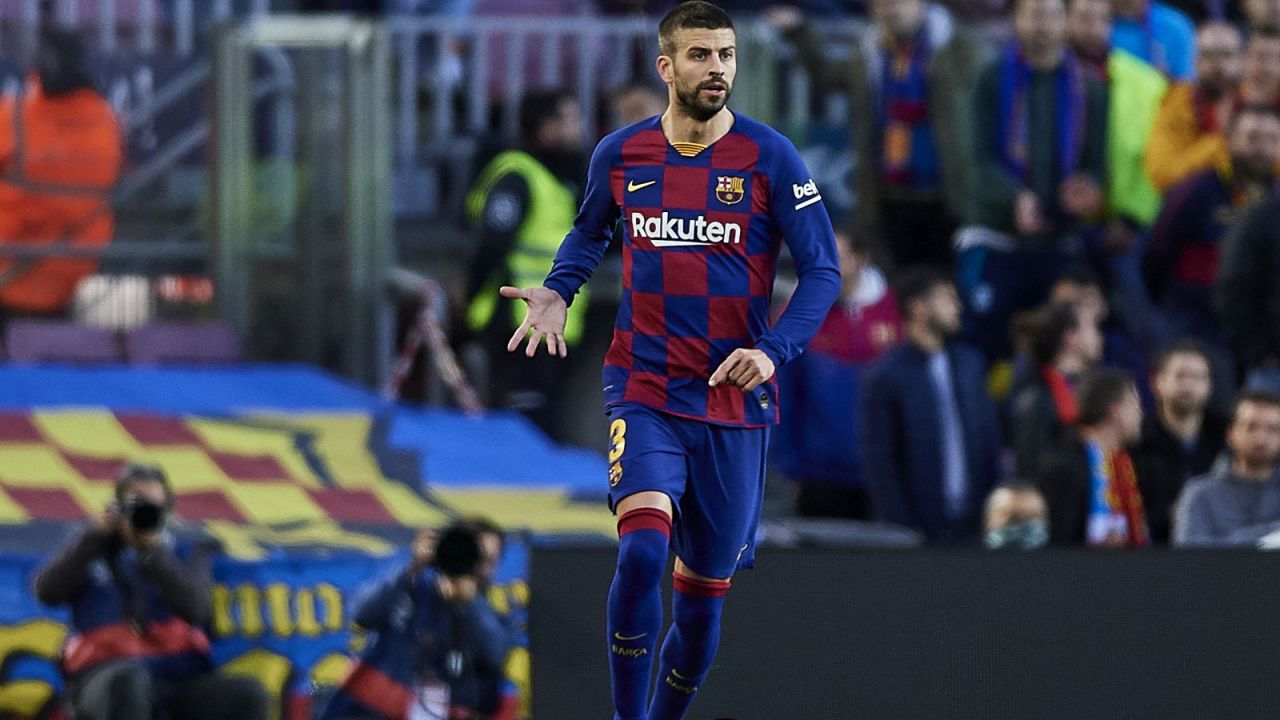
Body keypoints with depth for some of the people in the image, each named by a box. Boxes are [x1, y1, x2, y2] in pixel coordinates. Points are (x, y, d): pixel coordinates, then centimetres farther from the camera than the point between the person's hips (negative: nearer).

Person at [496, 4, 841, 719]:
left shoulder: (770, 158, -5)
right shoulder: (620, 154, 2)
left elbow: (823, 269, -2)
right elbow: (591, 230, 23)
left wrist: (774, 350, -18)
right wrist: (558, 292, 4)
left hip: (737, 404, 0)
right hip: (646, 395, 0)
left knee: (705, 589, 7)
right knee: (642, 550, -23)